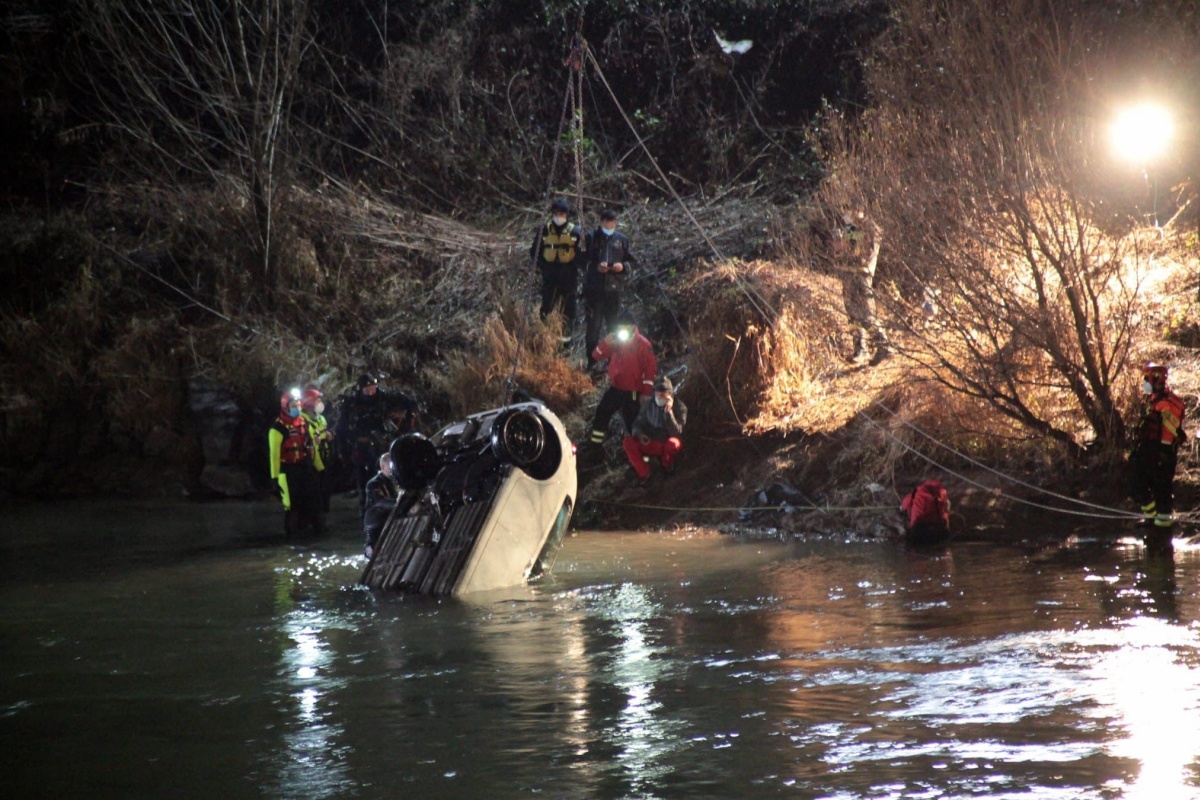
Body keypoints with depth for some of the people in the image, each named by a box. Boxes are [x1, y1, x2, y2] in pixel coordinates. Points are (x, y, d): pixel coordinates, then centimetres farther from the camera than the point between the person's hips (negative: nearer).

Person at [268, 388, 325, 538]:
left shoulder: (304, 422, 10)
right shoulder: (278, 427, -12)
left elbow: (312, 446, 17)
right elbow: (274, 452, -14)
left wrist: (320, 467, 17)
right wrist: (275, 476, -16)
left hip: (306, 468, 6)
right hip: (289, 470, -6)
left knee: (313, 498, 12)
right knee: (292, 503, 1)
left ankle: (317, 526, 24)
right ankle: (292, 532, 11)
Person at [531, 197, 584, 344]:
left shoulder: (575, 232, 0)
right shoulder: (544, 230, 4)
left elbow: (581, 254, 2)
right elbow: (534, 252, 10)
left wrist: (571, 267, -11)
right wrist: (544, 266, -1)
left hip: (569, 277, -1)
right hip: (549, 277, 1)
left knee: (567, 309, 3)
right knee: (547, 307, -2)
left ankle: (566, 337, 11)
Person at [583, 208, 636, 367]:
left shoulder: (622, 240, 7)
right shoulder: (591, 238, 2)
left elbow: (632, 261, 12)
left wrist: (623, 266, -9)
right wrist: (595, 267, -13)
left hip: (614, 288, 2)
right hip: (594, 288, -2)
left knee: (613, 325, 8)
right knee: (593, 325, -1)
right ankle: (592, 360, 6)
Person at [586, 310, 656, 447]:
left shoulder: (643, 344, -13)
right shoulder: (615, 340, 4)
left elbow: (650, 369, -14)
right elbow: (596, 356, 6)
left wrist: (646, 393, -17)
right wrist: (606, 344, -14)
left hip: (633, 392, -6)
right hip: (615, 389, 6)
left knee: (632, 423, -2)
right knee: (601, 414, 12)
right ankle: (595, 447, 23)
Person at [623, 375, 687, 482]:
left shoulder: (679, 407, -12)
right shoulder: (648, 405, -2)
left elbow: (676, 432, -23)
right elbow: (638, 424, 6)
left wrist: (668, 412, -34)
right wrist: (639, 434, -18)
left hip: (667, 446, -2)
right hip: (649, 445, 2)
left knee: (673, 442, -39)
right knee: (627, 442, -24)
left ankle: (667, 465, -3)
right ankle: (643, 473, -14)